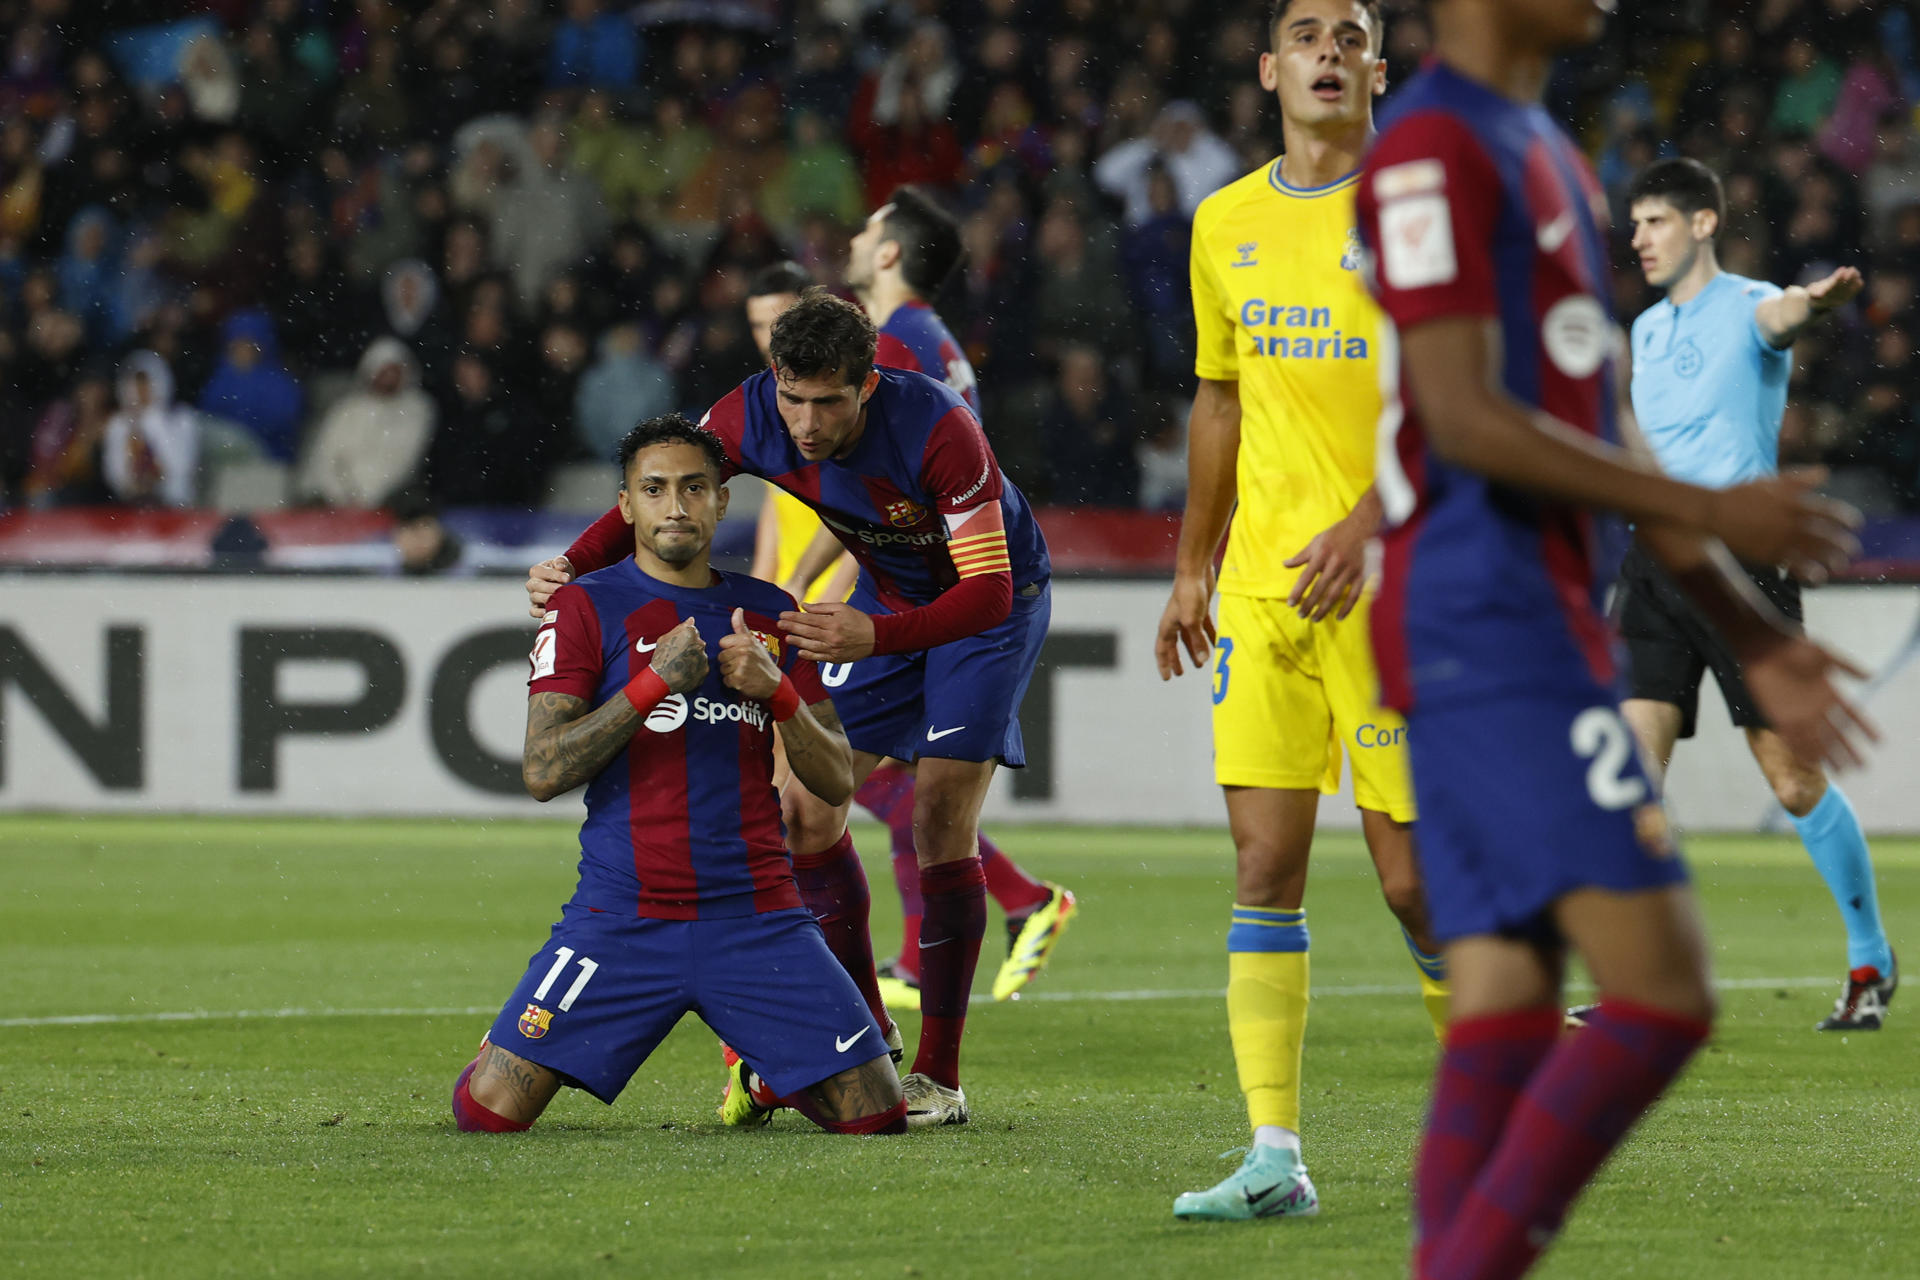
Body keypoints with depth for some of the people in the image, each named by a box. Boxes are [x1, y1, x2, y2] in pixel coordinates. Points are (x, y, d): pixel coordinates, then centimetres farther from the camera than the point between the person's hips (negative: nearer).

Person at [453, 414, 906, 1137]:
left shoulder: (769, 614, 13)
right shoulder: (587, 607, 2)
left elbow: (837, 782, 11)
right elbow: (542, 772, -8)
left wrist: (777, 691, -7)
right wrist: (654, 682, -16)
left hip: (757, 915, 3)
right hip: (622, 911, -3)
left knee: (874, 1115, -9)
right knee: (487, 1110, -14)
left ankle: (763, 1076, 26)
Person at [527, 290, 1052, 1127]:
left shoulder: (939, 431, -38)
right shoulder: (751, 416, -23)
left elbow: (988, 589, -37)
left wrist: (877, 637, -53)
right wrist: (572, 566, -30)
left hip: (993, 596, -6)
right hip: (886, 594, 6)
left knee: (941, 815, -16)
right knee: (808, 803, -4)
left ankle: (939, 1078, -8)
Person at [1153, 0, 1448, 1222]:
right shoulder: (1227, 224, 13)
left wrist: (1369, 523, -22)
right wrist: (1193, 565, 21)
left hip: (1391, 578, -5)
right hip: (1260, 586, 5)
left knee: (1415, 872, -5)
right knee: (1264, 866, -3)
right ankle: (1276, 1157, -4)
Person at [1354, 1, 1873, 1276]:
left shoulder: (1553, 163, 22)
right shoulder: (1434, 149, -10)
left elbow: (1603, 432, 24)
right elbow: (1465, 420, -17)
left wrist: (1751, 633, 20)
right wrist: (1710, 512, -16)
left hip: (1545, 627, 10)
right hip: (1490, 629, -10)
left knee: (1507, 1015, 3)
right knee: (1660, 992, -14)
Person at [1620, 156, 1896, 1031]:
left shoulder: (1745, 309, -5)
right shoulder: (1645, 330, 16)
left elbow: (1781, 314, -31)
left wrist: (1816, 300, -54)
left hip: (1739, 560, -6)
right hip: (1653, 563, 6)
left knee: (1794, 780, -2)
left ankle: (1870, 960, 16)